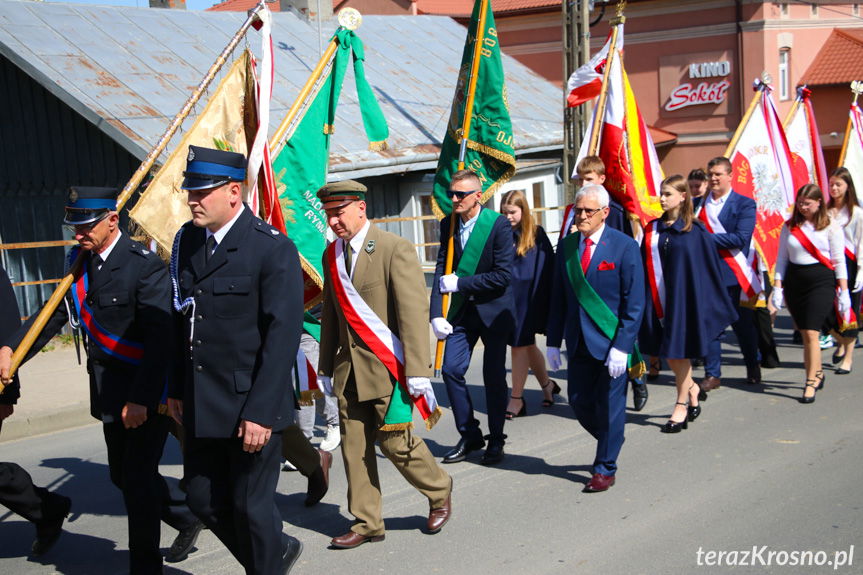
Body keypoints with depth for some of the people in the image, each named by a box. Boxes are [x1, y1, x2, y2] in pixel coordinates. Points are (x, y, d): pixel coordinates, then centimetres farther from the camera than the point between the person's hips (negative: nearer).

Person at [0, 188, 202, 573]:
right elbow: (55, 312, 4)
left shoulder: (145, 266, -18)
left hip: (148, 393, -8)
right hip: (110, 391, 8)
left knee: (137, 477, -2)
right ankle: (185, 519, 39)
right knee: (122, 475, 17)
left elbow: (160, 339, -22)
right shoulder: (79, 262, 5)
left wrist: (142, 398, -25)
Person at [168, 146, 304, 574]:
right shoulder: (187, 241, 6)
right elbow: (181, 321, 12)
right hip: (202, 407, 7)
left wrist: (260, 411, -20)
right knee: (203, 499, 14)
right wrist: (177, 389, 10)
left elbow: (283, 336, -17)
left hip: (251, 408, -7)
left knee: (251, 506, 3)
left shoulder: (273, 249, -14)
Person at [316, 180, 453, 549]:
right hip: (349, 367, 6)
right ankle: (366, 524, 18)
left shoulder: (395, 249, -10)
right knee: (354, 446, 7)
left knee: (394, 441, -4)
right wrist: (326, 367, 15)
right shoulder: (332, 255, 10)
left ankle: (439, 493, 22)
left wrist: (417, 371, -19)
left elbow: (414, 311, -15)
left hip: (387, 365, -6)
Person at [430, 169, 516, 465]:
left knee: (494, 375, 2)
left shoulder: (498, 225, -15)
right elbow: (441, 270, -2)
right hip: (461, 310, 5)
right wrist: (436, 313, -12)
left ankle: (496, 440, 18)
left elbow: (503, 275, -19)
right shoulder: (448, 224, 0)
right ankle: (469, 435, 14)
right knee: (451, 369, -2)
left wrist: (459, 283, -17)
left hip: (494, 309, -4)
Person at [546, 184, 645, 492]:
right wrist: (553, 341, 6)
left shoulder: (624, 247, -9)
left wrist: (622, 346, -16)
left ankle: (605, 469, 18)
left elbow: (634, 302, -10)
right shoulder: (566, 246, 6)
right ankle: (612, 443, 36)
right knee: (579, 402, 10)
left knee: (610, 406, 3)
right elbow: (558, 297, 10)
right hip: (578, 343, 5)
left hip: (611, 342, -5)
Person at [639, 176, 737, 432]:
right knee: (668, 353, 10)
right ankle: (691, 388, 35)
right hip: (659, 298, 4)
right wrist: (644, 300, 1)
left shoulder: (695, 229, -4)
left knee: (679, 350, -1)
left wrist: (709, 303, -5)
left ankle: (682, 405, 11)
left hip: (684, 296, -4)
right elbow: (644, 264, 6)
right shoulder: (652, 229, 7)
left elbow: (709, 265, -3)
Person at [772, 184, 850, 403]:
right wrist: (777, 287, 1)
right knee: (805, 333, 10)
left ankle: (810, 384, -7)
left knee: (811, 333, -11)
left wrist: (843, 292, -2)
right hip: (794, 282, 4)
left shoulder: (831, 228, 0)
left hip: (820, 281, -4)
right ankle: (817, 372, 29)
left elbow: (839, 261, 1)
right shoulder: (789, 227, 7)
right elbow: (782, 259, 9)